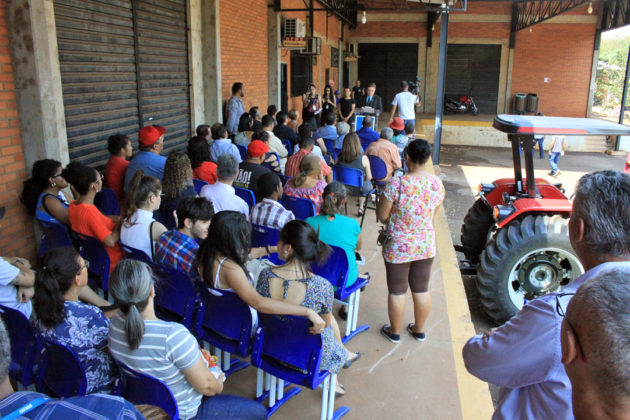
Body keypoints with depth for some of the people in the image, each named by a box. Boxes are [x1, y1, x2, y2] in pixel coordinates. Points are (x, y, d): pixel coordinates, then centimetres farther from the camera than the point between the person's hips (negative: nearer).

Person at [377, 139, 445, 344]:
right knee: (422, 289, 19)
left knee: (397, 291, 13)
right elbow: (432, 214, 5)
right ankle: (419, 330, 38)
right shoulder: (437, 183, -8)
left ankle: (394, 332, 31)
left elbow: (382, 216, -14)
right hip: (426, 246, 4)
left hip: (398, 248, -4)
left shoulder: (396, 183, -23)